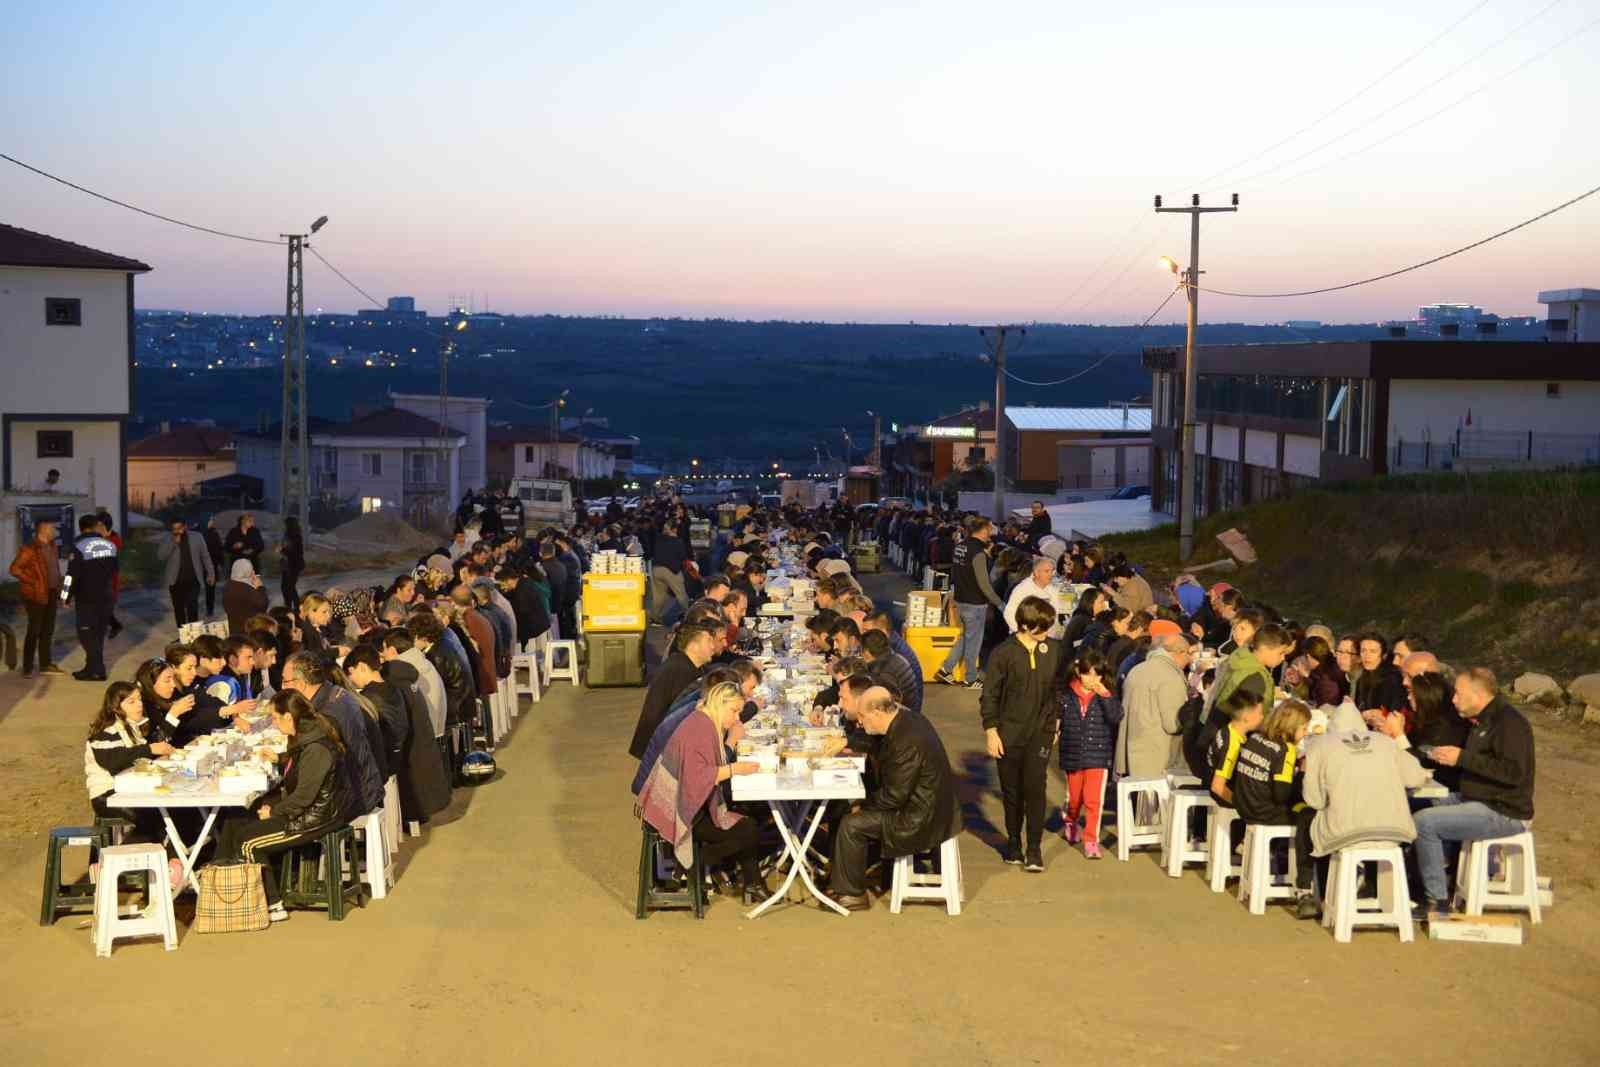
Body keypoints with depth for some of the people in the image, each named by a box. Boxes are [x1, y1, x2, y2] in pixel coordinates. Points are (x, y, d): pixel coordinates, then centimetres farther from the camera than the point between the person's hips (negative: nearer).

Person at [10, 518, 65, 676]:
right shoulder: (29, 549, -15)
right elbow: (14, 569, -17)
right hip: (36, 596, -8)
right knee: (34, 631, -4)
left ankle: (46, 665, 23)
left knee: (48, 631, 14)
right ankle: (27, 668, 3)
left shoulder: (51, 546, 10)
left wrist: (58, 587, 10)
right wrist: (33, 583, -18)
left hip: (51, 594, 8)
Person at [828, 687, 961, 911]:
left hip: (920, 820, -10)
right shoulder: (907, 720, 1)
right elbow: (876, 742, 23)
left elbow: (894, 797, -24)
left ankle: (852, 894, 4)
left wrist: (863, 805, -9)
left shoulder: (907, 743, -30)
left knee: (851, 825, -10)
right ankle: (839, 879, 26)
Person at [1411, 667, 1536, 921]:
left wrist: (1462, 758, -25)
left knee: (1424, 822, -19)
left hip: (1503, 812, -11)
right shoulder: (1483, 720, 15)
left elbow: (1513, 772, -28)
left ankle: (1437, 903, -13)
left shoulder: (1509, 722, -18)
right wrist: (1448, 756, 10)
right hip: (1479, 801, 11)